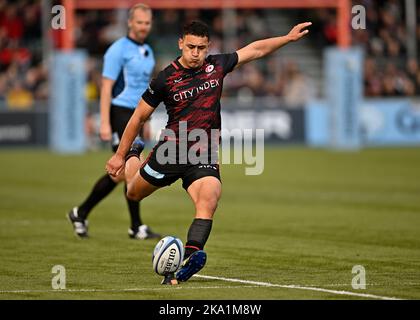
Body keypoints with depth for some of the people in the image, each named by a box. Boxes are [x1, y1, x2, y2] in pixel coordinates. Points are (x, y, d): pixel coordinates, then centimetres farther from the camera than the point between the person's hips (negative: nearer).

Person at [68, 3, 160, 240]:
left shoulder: (148, 52, 16)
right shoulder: (118, 50, -9)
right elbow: (107, 87, -13)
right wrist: (105, 123, -19)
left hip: (135, 115, 8)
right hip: (120, 113, -8)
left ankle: (81, 214, 19)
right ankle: (137, 227, -6)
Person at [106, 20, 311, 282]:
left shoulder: (217, 65, 0)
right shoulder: (166, 78, -9)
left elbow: (255, 50, 15)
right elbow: (140, 116, 0)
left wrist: (288, 38, 11)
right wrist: (120, 155, 4)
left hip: (204, 156, 1)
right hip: (171, 151, -1)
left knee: (209, 199, -27)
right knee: (134, 193, 19)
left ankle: (191, 257, -39)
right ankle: (132, 155, 54)